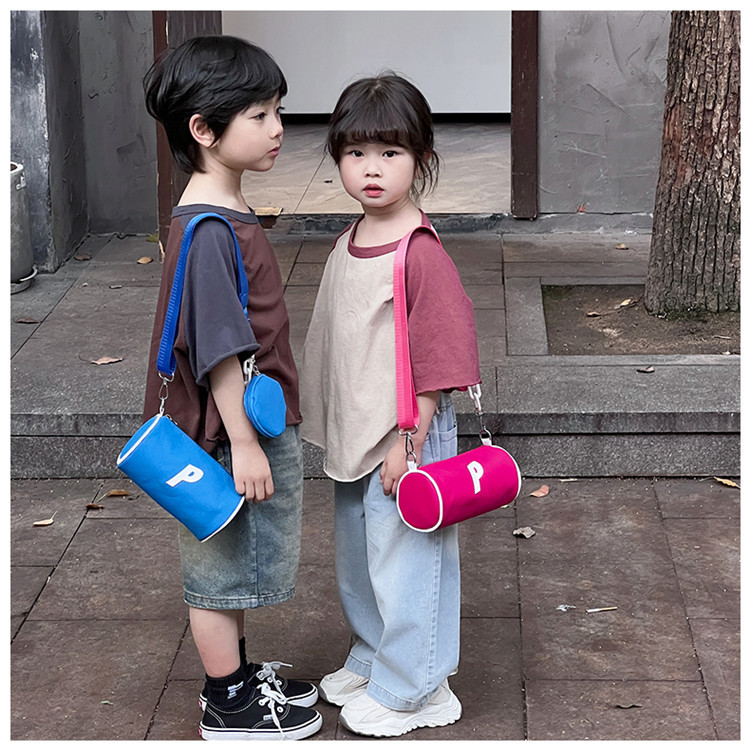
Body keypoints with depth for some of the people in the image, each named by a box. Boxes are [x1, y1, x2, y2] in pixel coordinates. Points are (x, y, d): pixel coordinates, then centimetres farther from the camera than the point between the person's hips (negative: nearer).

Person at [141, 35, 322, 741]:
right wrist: (242, 442, -22)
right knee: (220, 566, 6)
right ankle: (228, 705, 19)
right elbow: (215, 347, -25)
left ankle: (236, 673, 37)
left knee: (236, 564, 22)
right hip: (228, 436, -10)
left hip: (255, 424, 10)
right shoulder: (207, 231, -24)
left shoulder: (227, 214, 8)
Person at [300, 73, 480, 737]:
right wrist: (333, 427, 18)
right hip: (353, 434, 9)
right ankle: (370, 661, 41)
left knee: (403, 561, 4)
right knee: (357, 558, 22)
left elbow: (441, 360, -21)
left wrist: (409, 441, -21)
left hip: (405, 435, -9)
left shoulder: (421, 254, -21)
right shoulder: (348, 245, 5)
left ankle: (409, 690, 20)